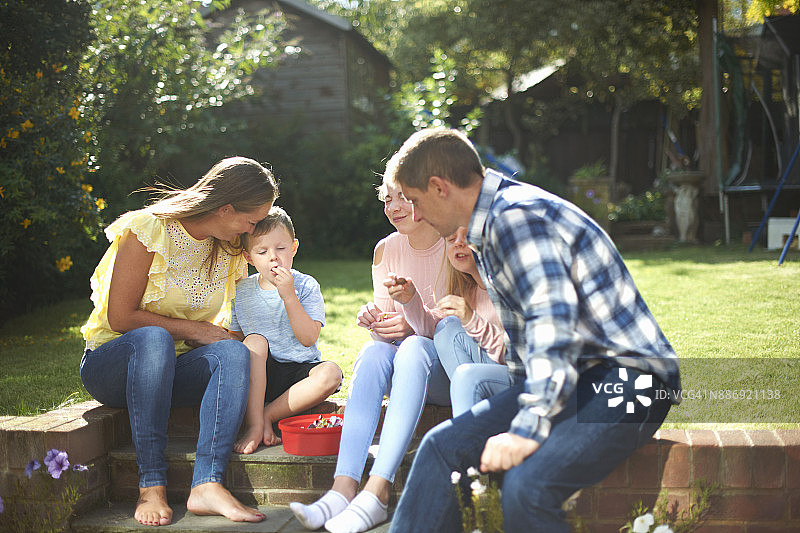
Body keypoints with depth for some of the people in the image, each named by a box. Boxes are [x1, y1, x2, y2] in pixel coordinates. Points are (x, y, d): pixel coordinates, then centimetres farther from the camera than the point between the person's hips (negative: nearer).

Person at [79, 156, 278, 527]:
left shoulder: (228, 250, 7)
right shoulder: (149, 230, -12)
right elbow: (120, 317, -15)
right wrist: (190, 330, -14)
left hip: (168, 370, 5)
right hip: (111, 365, -5)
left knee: (235, 353, -28)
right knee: (153, 337, -40)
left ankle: (207, 484, -41)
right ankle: (151, 486, -39)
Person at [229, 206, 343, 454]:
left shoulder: (306, 286, -2)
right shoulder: (242, 291, 5)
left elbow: (308, 338, -12)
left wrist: (289, 296, -21)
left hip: (299, 370, -1)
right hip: (258, 377, 1)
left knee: (330, 373, -31)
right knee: (255, 340, -29)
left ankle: (267, 415, -21)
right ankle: (255, 425, -31)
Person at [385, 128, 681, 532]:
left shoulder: (517, 215, -17)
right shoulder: (489, 226, 16)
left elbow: (552, 320, -28)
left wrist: (527, 429, -29)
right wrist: (516, 403, 26)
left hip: (627, 377, -10)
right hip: (569, 378, 10)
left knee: (526, 484, -31)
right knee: (443, 446, -2)